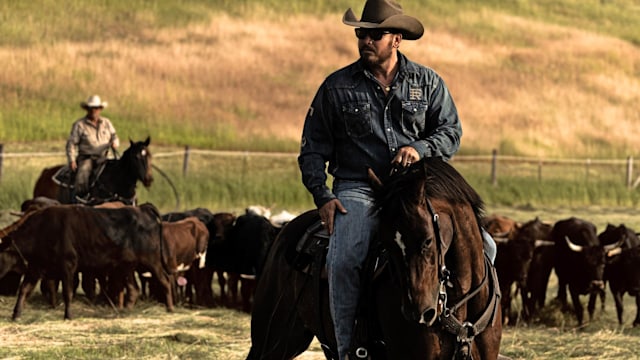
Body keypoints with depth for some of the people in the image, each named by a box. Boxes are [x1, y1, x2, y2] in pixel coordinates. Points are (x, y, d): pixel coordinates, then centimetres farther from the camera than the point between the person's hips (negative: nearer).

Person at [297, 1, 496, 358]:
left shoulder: (428, 83, 10)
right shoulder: (337, 87, 6)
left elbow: (451, 131, 8)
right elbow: (312, 149, 8)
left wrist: (421, 148, -13)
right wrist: (322, 196, -6)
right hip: (358, 189, -2)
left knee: (480, 246, -13)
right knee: (344, 260, -30)